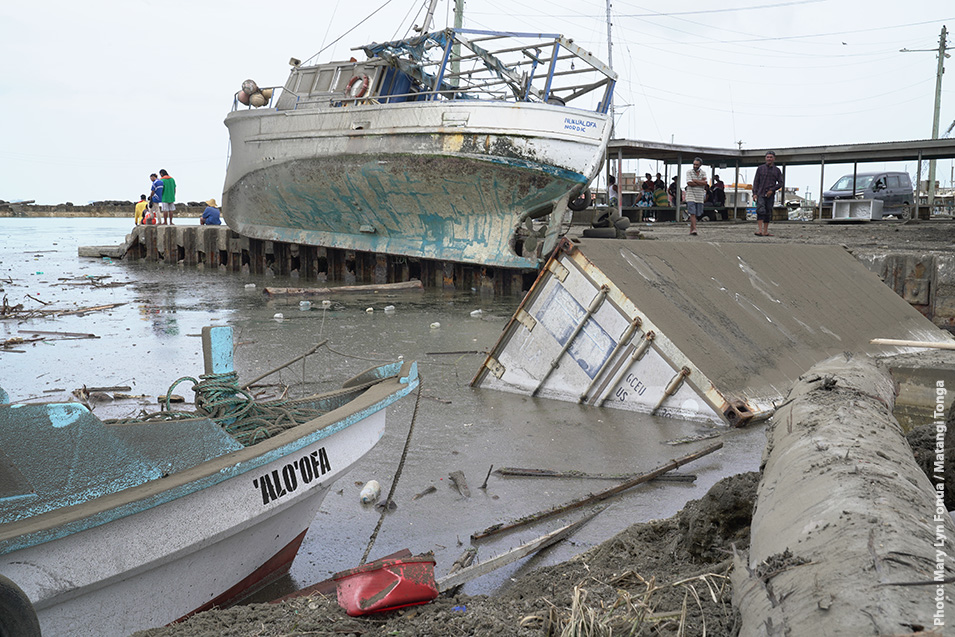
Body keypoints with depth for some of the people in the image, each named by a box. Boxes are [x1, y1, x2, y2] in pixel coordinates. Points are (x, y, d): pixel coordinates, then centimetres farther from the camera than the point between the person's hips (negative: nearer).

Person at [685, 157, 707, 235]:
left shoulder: (703, 172, 9)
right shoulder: (689, 172, -1)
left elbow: (705, 183, -5)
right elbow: (689, 183, -13)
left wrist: (694, 180, -11)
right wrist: (701, 183, -6)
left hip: (700, 197, 3)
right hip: (691, 196, -3)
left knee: (696, 214, 5)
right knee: (692, 213, -13)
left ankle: (691, 230, 13)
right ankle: (694, 229, -17)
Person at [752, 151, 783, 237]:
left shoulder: (777, 170, 10)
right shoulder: (760, 168, 7)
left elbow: (780, 183, 7)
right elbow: (756, 181, 5)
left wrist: (772, 190, -9)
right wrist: (754, 193, -5)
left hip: (770, 195, 2)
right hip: (761, 194, -2)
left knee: (768, 213, 4)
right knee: (761, 211, -17)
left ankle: (765, 232, 7)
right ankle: (759, 230, -25)